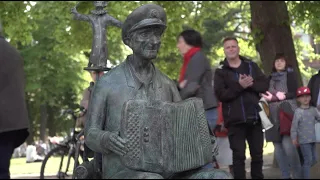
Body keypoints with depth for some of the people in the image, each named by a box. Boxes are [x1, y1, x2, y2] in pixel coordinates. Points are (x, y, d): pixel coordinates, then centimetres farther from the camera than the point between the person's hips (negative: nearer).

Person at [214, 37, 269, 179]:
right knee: (238, 156, -1)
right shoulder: (220, 71, 1)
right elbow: (220, 95, -11)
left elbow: (265, 85, 2)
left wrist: (251, 84, -17)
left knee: (257, 154, 11)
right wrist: (239, 86, -22)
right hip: (235, 120, -3)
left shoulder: (251, 66, 10)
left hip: (255, 117, 3)